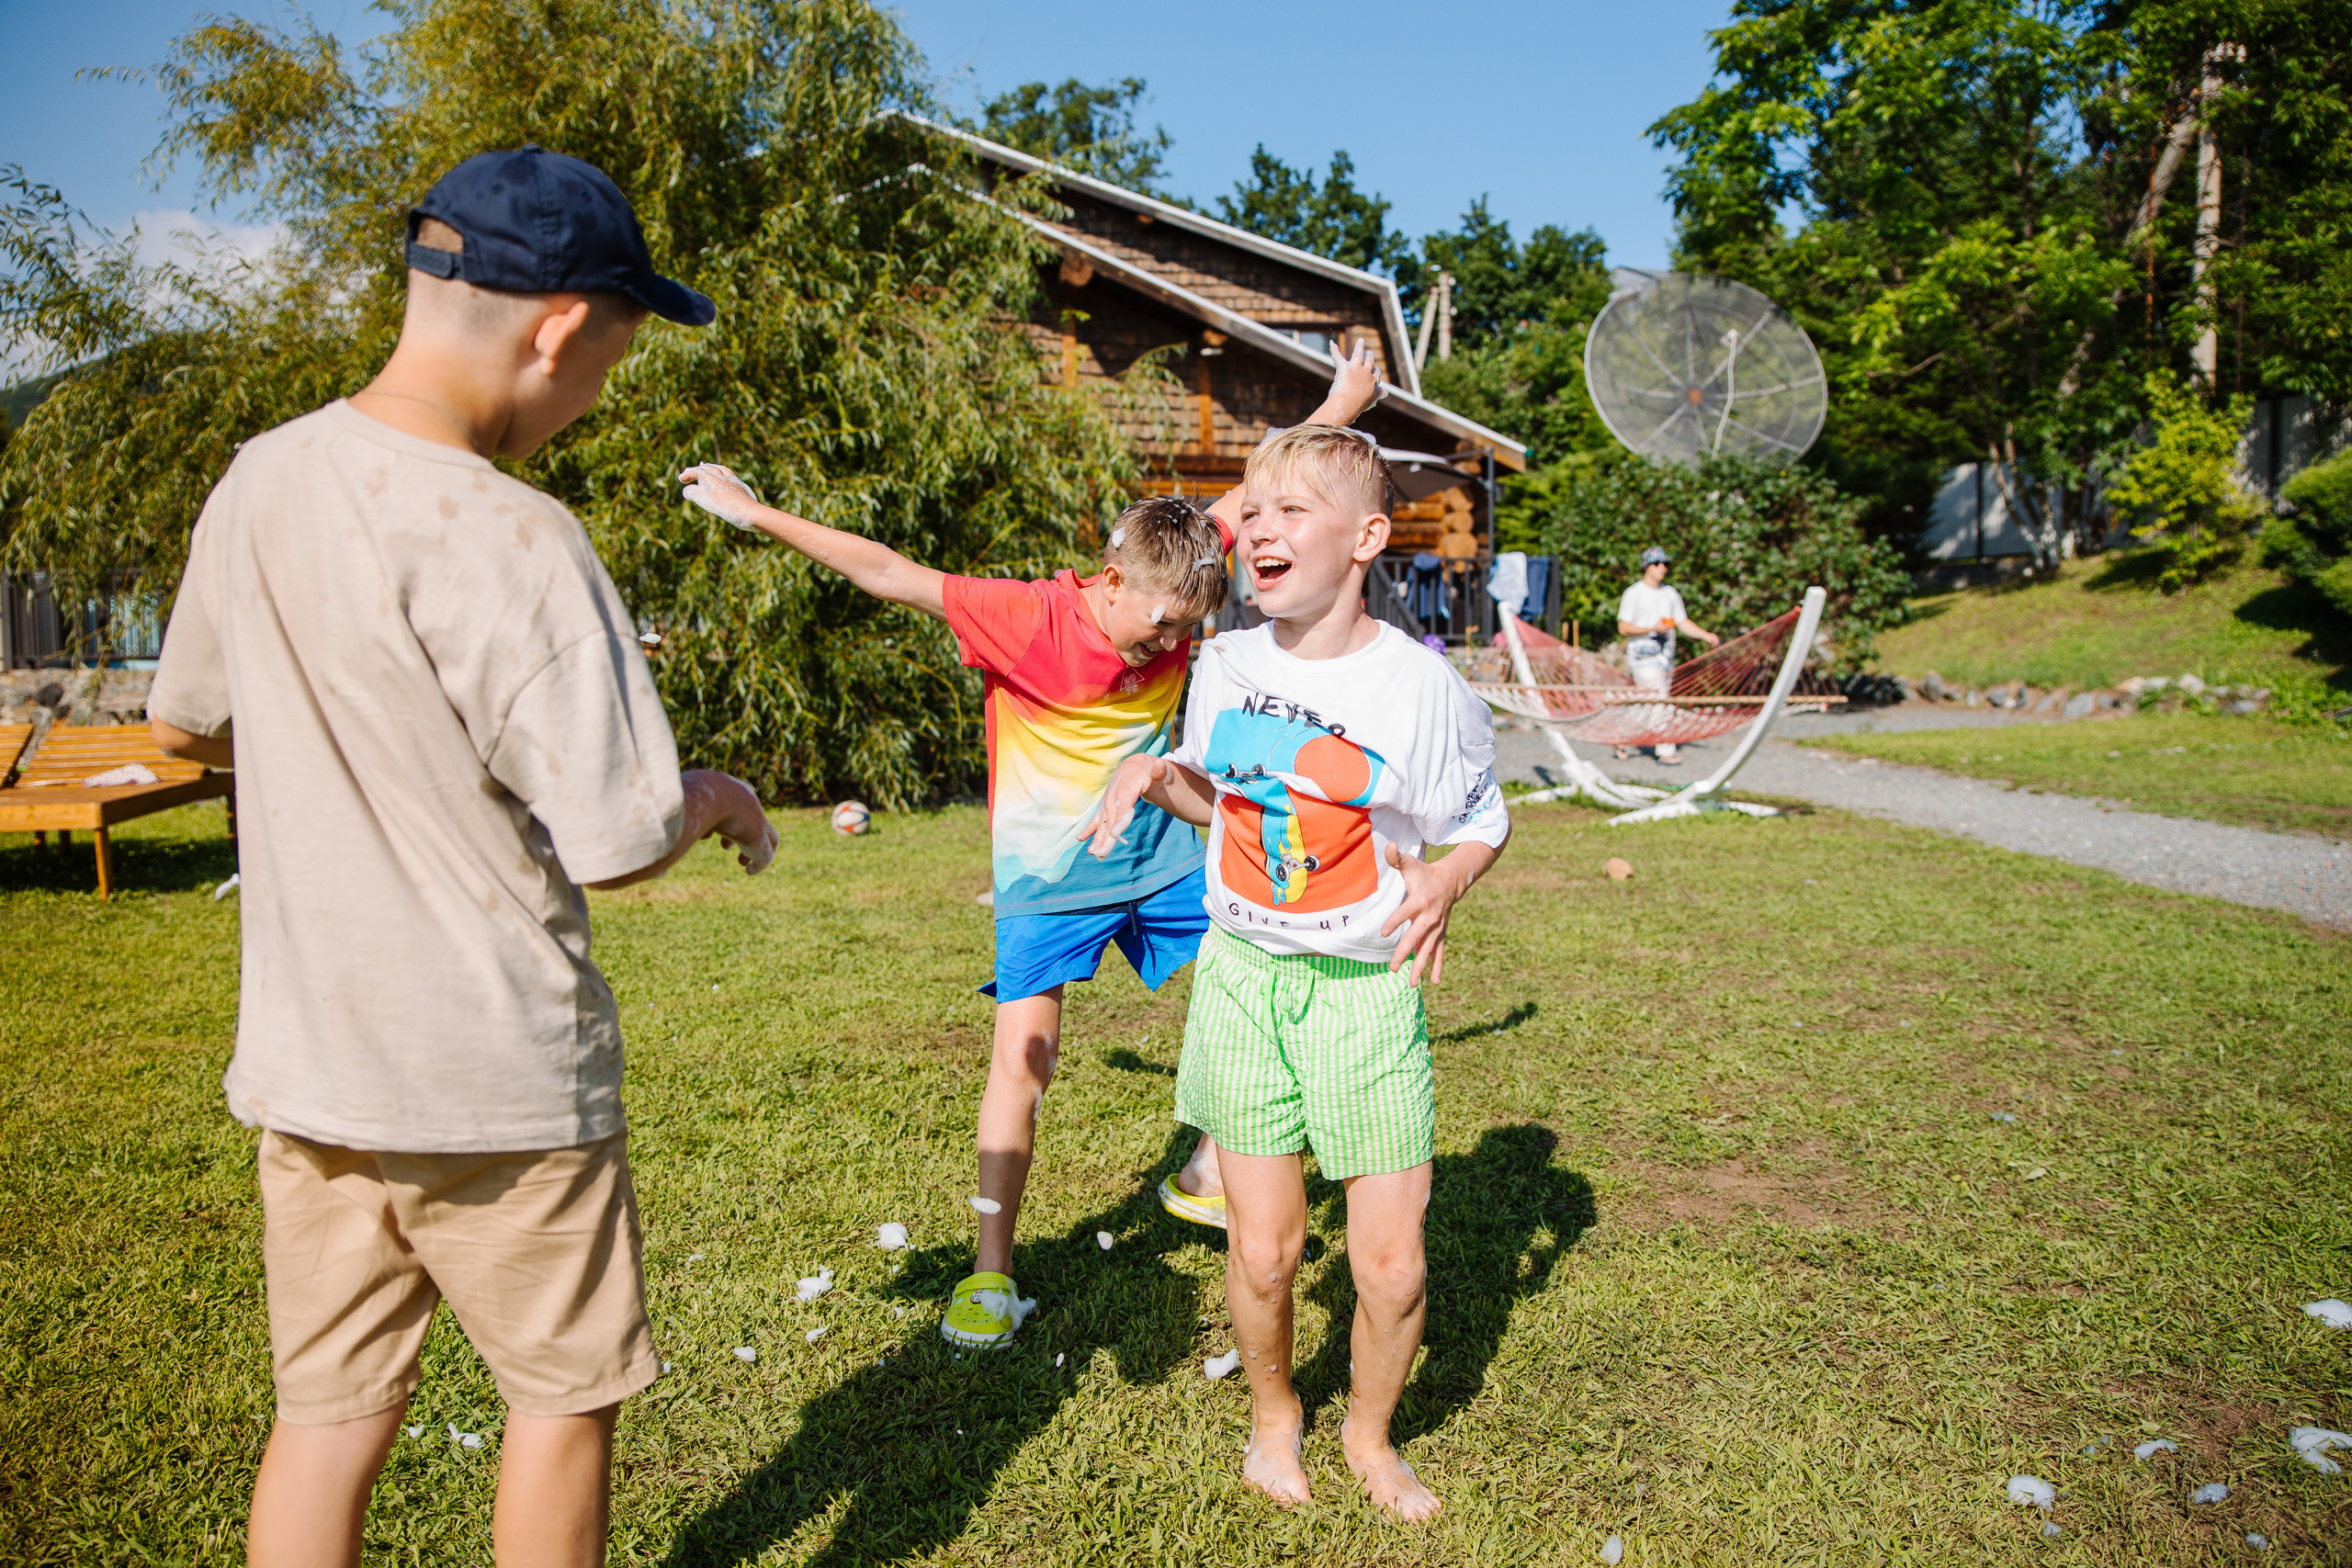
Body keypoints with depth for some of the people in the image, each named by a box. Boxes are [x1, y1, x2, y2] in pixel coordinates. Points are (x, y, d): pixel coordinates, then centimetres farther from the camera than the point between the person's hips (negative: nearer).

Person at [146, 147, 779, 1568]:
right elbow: (620, 843, -21)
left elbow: (185, 721, 14)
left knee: (331, 1412, 18)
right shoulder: (507, 543, -24)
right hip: (497, 1076, -6)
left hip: (303, 1059, 7)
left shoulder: (260, 480, 0)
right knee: (566, 1392, 15)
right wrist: (722, 797, -2)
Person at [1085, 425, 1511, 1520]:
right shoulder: (1224, 664, -1)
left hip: (1367, 988, -2)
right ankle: (1273, 1413, 38)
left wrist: (1449, 879, -21)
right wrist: (1153, 773, -4)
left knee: (1392, 1267, 2)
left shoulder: (1422, 686, -13)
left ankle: (1371, 1433, 33)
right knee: (1263, 1250, 7)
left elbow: (1486, 820, 1)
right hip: (1243, 974, 3)